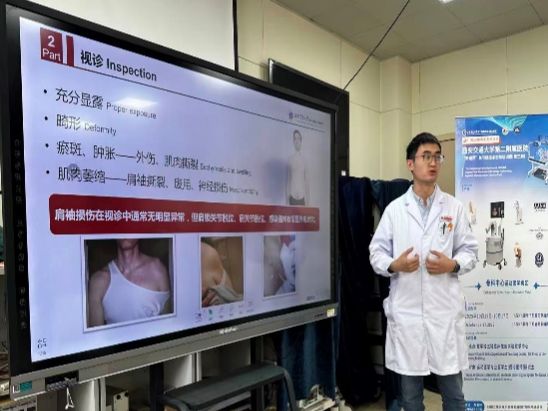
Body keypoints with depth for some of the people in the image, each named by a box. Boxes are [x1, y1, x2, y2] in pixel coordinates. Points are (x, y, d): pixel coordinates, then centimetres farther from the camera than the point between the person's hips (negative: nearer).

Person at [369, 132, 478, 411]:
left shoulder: (454, 207, 5)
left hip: (445, 309, 1)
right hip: (406, 310, 0)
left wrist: (453, 265, -13)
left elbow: (470, 251, 7)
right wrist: (394, 265, -17)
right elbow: (376, 252, 2)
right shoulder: (394, 209, 1)